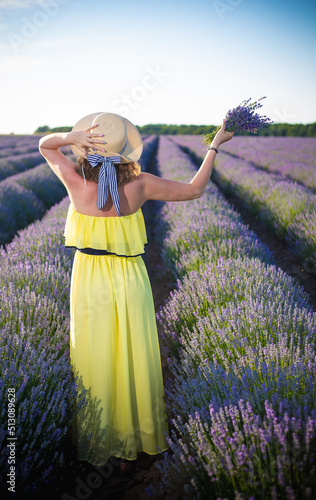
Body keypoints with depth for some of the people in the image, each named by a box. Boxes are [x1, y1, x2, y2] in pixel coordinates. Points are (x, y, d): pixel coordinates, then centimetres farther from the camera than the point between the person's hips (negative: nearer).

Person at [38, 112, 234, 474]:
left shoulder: (76, 182, -14)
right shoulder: (140, 185, -13)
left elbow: (44, 144, 5)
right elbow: (194, 190, -2)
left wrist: (72, 136, -15)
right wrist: (215, 145, 7)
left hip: (89, 281, 0)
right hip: (131, 282, 0)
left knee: (94, 363, 15)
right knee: (134, 363, 16)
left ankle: (95, 444, 33)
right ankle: (134, 444, 34)